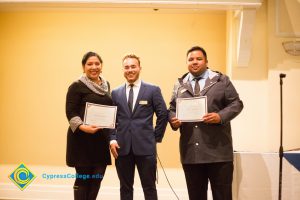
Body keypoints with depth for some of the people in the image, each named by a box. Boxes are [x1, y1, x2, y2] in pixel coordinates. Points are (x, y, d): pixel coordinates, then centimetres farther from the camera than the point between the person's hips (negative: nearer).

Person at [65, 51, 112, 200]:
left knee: (97, 179, 8)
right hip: (82, 138, -5)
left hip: (102, 138, 6)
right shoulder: (77, 86, -6)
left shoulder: (106, 85, 12)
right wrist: (83, 127, -27)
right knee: (83, 179, 2)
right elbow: (70, 112, -10)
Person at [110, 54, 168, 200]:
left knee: (149, 188, 6)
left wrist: (156, 138, 1)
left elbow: (163, 115, 3)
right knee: (125, 188, 12)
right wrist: (112, 139, -2)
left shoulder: (153, 90, 1)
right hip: (122, 147, 3)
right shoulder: (115, 93, 9)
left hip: (145, 146, -2)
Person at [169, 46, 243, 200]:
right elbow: (172, 108, 16)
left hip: (218, 149, -2)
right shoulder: (180, 84, 14)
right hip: (190, 151, 3)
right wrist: (173, 119, -7)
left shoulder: (221, 80, 5)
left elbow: (236, 103, 2)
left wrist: (220, 116, -16)